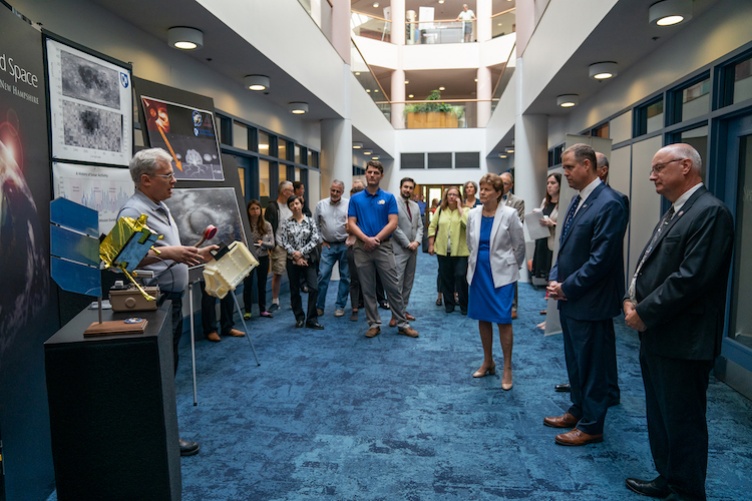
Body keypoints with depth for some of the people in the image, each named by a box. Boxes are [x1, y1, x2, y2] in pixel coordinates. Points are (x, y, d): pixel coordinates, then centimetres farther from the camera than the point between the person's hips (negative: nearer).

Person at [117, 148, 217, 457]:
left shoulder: (161, 208, 15)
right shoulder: (133, 211, -16)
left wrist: (196, 255, 16)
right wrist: (166, 252, -37)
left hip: (171, 301, 10)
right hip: (153, 304, -10)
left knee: (168, 367, 17)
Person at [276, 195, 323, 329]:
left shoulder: (310, 221, 3)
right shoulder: (285, 223, 2)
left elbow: (315, 239, -6)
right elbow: (282, 241, -5)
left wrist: (301, 252, -13)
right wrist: (295, 255, -12)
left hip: (308, 260, 0)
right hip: (292, 261, 1)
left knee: (314, 288, -9)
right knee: (294, 291, 7)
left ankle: (311, 319, 1)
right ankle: (300, 318, 21)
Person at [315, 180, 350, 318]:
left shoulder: (349, 204, -2)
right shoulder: (321, 204, 6)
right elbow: (316, 225, 11)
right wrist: (321, 240, 6)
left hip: (345, 245, -1)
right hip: (328, 245, 1)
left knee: (345, 277, 5)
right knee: (323, 275, -2)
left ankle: (340, 306, 17)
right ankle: (319, 306, 8)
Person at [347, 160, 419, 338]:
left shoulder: (389, 198, 3)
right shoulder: (355, 198, 6)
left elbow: (393, 223, -5)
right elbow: (352, 224, -1)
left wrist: (376, 239, -14)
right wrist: (366, 239, -16)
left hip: (384, 247, -1)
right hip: (362, 248, 1)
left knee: (393, 287, 1)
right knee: (368, 289, 7)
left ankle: (402, 323, 11)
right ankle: (374, 324, 17)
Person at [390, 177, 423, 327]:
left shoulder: (416, 206, 14)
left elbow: (420, 226, 13)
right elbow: (394, 227, -14)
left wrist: (417, 241, -5)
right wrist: (408, 243, -12)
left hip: (413, 249, 7)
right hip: (399, 249, -7)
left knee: (409, 282, 11)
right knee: (397, 282, -8)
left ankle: (403, 309, 20)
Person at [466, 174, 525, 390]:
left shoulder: (509, 214, -10)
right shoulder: (473, 214, 1)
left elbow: (519, 246, -1)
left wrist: (511, 268, 8)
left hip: (501, 274, -4)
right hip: (478, 272, 5)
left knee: (503, 320, -3)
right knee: (483, 318, 12)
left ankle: (507, 368, 11)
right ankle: (488, 362, 28)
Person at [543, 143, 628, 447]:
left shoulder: (608, 204, -18)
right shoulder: (578, 200, 10)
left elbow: (601, 259, -22)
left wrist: (567, 287, -15)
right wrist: (555, 279, 1)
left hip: (588, 301, -9)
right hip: (569, 298, 9)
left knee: (591, 364, 6)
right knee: (575, 361, 20)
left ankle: (591, 426, 22)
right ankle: (578, 411, 38)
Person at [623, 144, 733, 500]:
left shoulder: (710, 212, -16)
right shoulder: (675, 212, 15)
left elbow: (691, 278, -24)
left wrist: (645, 313, -17)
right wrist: (632, 300, 1)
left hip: (682, 340, -10)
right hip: (656, 336, 10)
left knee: (683, 422, 6)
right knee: (660, 417, 21)